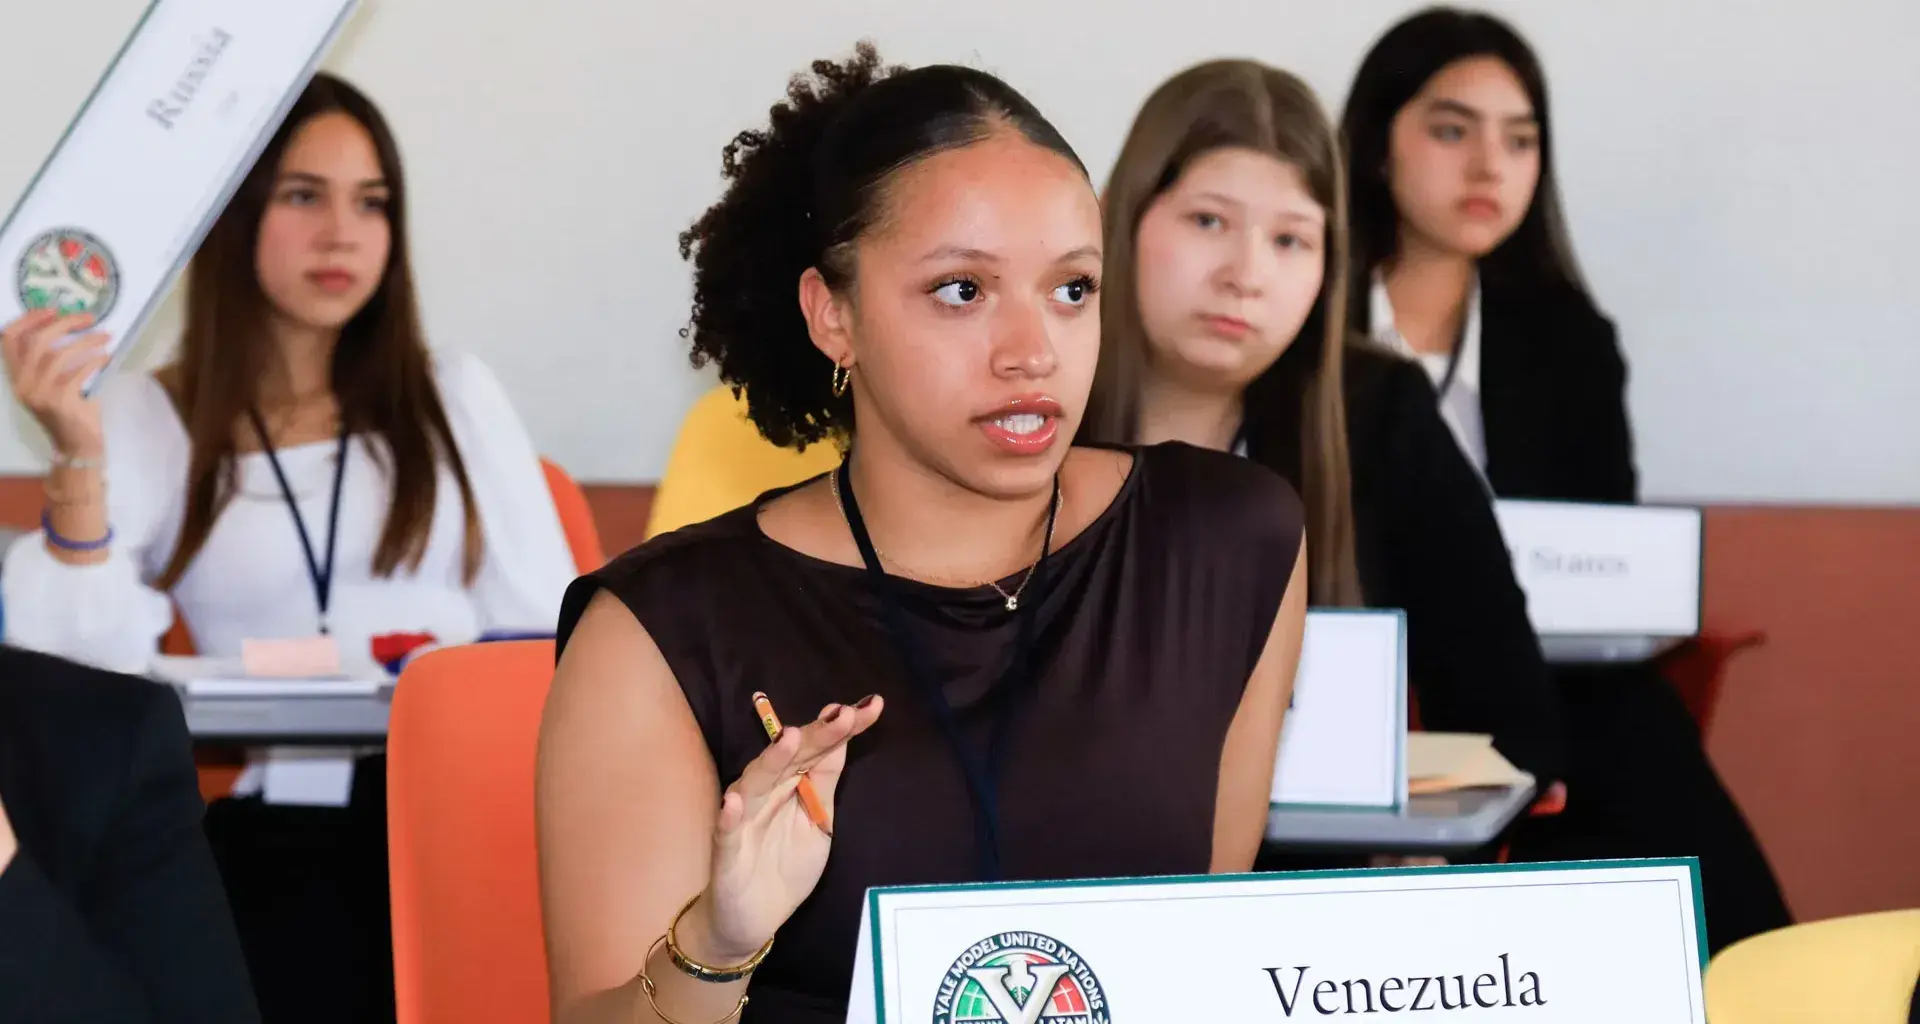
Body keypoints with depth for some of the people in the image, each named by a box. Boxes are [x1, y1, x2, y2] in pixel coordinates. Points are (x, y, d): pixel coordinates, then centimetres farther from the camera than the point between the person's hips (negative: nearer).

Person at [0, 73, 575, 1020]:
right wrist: (78, 457, -11)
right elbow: (89, 670, -1)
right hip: (279, 817, -1)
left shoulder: (453, 394, 16)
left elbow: (548, 632, 10)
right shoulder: (144, 419, 11)